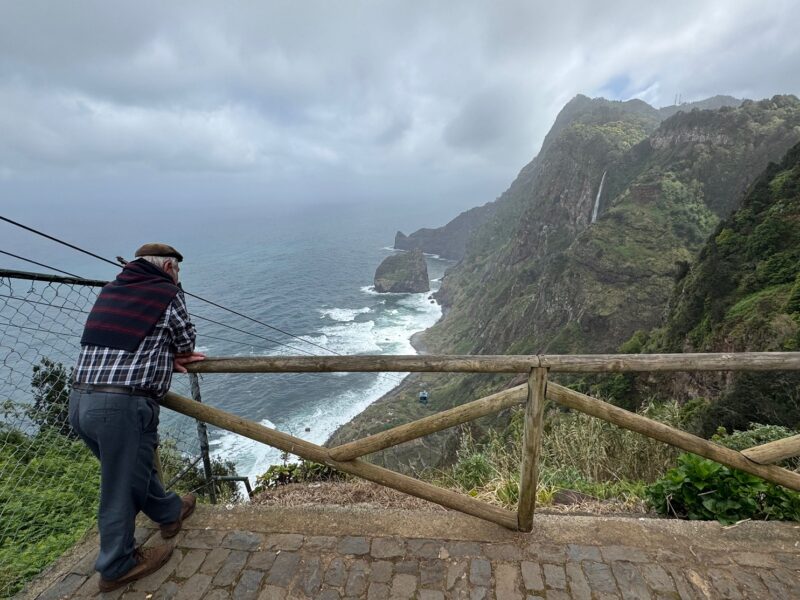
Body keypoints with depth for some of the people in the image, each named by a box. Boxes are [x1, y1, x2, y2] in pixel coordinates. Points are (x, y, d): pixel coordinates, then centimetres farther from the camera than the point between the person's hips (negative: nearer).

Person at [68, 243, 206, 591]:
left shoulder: (110, 290, 13)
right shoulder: (168, 293, -5)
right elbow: (186, 343, 4)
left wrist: (166, 359, 11)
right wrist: (172, 352, 24)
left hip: (79, 401, 8)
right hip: (122, 406, -8)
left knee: (134, 467, 24)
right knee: (122, 487, 10)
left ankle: (169, 512, 46)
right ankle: (117, 567, 29)